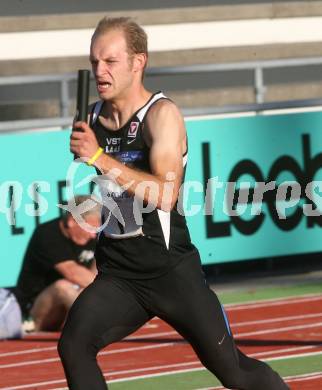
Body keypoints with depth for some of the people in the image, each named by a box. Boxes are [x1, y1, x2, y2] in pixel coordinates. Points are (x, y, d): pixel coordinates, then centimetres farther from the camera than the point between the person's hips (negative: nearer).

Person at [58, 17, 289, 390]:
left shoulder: (161, 114, -13)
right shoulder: (92, 118, 5)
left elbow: (166, 195, -28)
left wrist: (100, 158, -29)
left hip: (171, 271, -5)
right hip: (117, 275, 5)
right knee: (73, 345, -20)